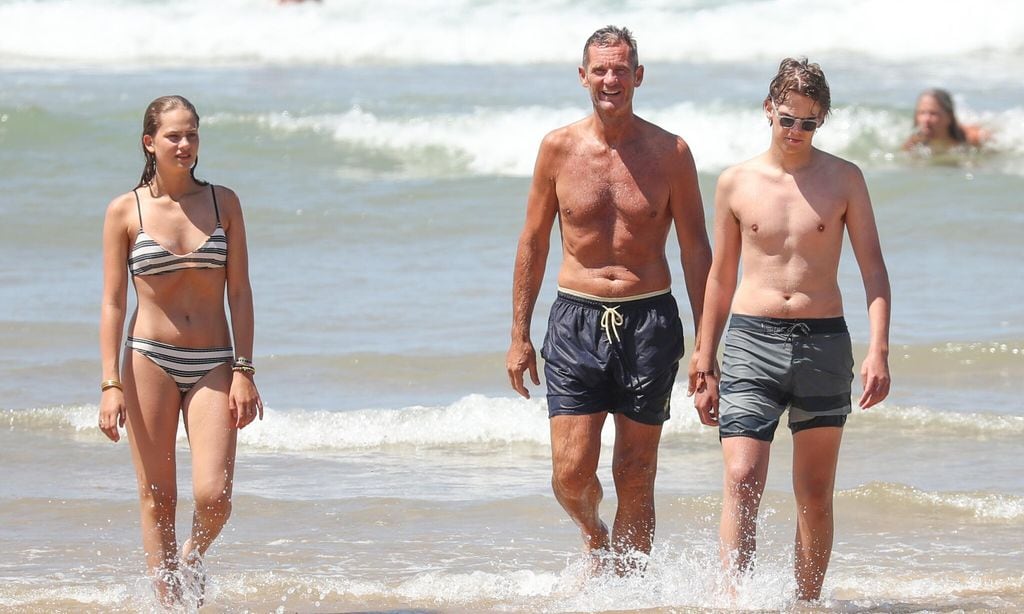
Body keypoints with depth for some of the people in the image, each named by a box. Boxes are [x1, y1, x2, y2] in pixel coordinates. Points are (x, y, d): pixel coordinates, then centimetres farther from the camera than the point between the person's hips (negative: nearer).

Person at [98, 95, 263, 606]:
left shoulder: (223, 203, 6)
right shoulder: (125, 211, 0)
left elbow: (239, 292, 5)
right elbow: (112, 302, 0)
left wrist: (244, 372, -3)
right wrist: (111, 385, -8)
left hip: (214, 365, 1)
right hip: (150, 360, -1)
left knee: (214, 496, -10)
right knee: (157, 500, 1)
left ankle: (192, 558, 22)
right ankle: (167, 601, 13)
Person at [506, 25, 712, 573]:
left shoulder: (669, 153, 0)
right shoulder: (559, 148, 2)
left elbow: (696, 250, 4)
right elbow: (533, 242, 9)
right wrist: (519, 335, 6)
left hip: (649, 322, 0)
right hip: (576, 321, 0)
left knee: (635, 477, 2)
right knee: (571, 473, -7)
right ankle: (594, 538, 25)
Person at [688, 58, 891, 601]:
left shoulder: (843, 179, 4)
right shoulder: (736, 183, 6)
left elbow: (873, 269, 3)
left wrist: (878, 351, -9)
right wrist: (705, 363, 14)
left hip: (823, 342, 0)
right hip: (752, 339, 0)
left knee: (815, 495, 6)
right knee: (742, 482, -14)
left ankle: (807, 602, 17)